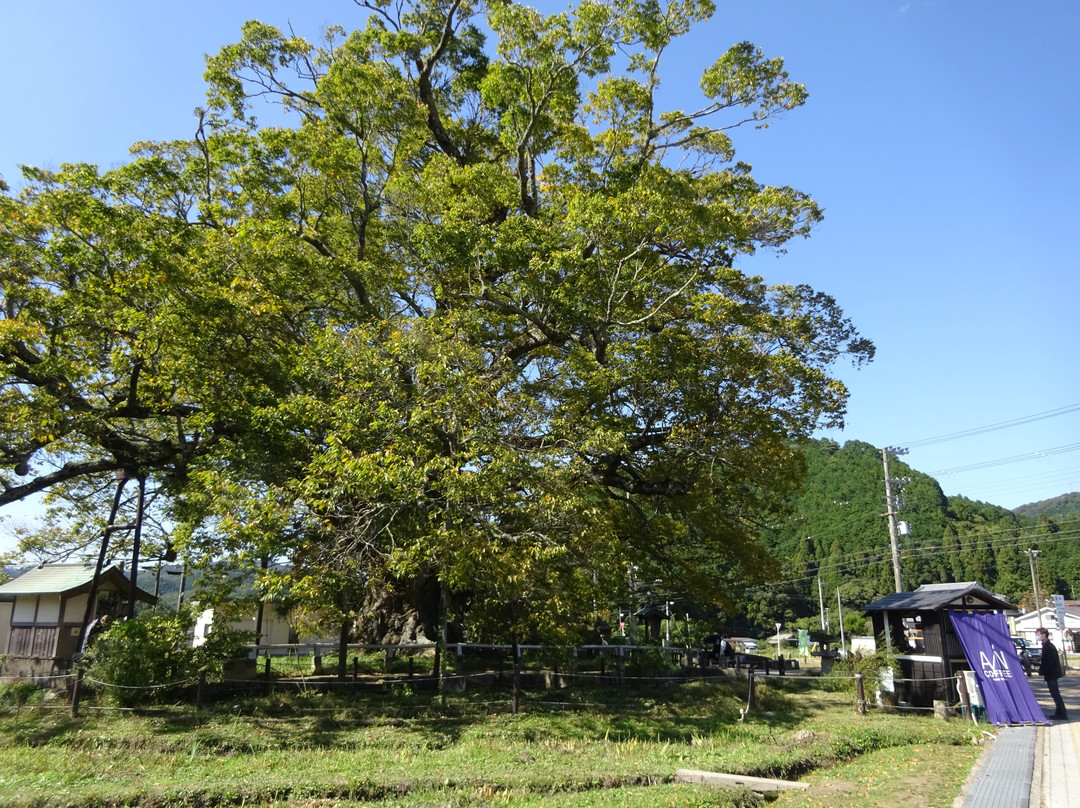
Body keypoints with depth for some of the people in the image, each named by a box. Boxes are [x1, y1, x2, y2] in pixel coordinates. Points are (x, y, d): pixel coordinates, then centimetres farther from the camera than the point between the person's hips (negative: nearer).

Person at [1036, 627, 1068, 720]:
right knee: (1055, 694, 14)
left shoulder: (1049, 647, -19)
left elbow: (1050, 662, -23)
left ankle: (1062, 714, -5)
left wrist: (1042, 671, -15)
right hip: (1051, 675, 10)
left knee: (1055, 694, -7)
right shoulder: (1046, 645, 12)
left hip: (1051, 675, -10)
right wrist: (1041, 670, 11)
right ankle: (1059, 713, 20)